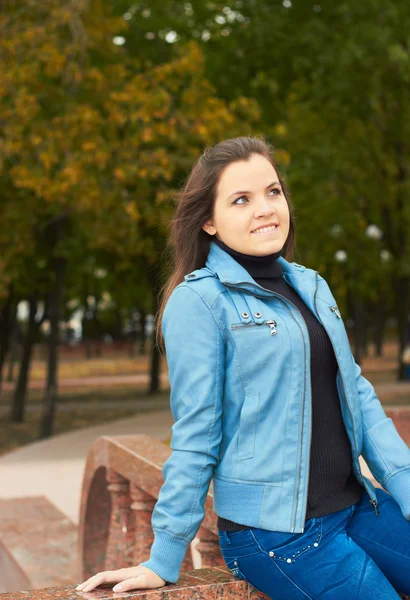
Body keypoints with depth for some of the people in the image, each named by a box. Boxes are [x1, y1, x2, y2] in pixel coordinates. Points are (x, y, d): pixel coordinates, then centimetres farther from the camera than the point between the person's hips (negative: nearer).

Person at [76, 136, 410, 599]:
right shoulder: (198, 301, -10)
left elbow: (357, 393, 11)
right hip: (276, 532, -7)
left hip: (357, 505, 7)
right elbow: (195, 436, -9)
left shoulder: (309, 285, 11)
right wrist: (163, 561, -7)